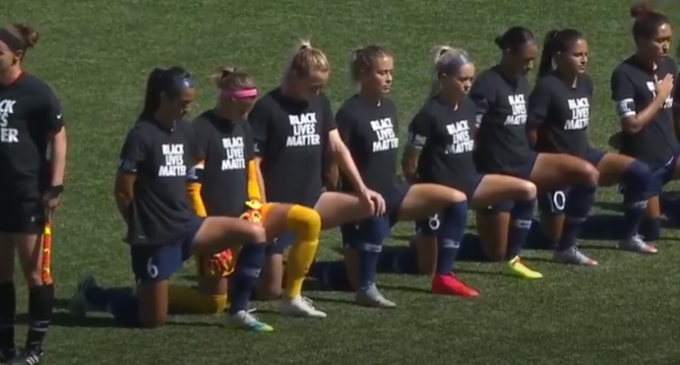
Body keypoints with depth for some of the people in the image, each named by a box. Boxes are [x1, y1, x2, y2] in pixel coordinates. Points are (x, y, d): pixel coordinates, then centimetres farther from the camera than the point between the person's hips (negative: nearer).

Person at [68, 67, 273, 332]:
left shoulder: (185, 132, 7)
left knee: (254, 234, -10)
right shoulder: (142, 135, -14)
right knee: (153, 319, 0)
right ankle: (92, 295, 25)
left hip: (186, 226, 6)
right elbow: (122, 192, -11)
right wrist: (143, 228, 1)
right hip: (155, 237, -6)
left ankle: (238, 311, 0)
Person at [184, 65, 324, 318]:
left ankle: (291, 297, -4)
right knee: (215, 302, -7)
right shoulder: (201, 130, -15)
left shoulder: (243, 127, 9)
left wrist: (261, 212, 6)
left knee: (310, 220, -10)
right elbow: (192, 188, -17)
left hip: (245, 214, 7)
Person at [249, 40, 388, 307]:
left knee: (373, 206, -14)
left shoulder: (320, 103, 8)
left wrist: (363, 189, -2)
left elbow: (337, 147, 9)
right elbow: (253, 163, -12)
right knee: (270, 291, -10)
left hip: (311, 200, 6)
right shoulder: (267, 108, -11)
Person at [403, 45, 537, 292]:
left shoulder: (469, 107, 4)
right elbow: (409, 163, -12)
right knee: (428, 264, -4)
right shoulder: (429, 115, -18)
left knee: (527, 190, -10)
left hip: (468, 182, 7)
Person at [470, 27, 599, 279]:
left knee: (588, 173, -11)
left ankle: (567, 246, -3)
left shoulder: (522, 83, 9)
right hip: (497, 171, -7)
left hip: (524, 161, 7)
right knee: (496, 254, -5)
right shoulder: (487, 84, -16)